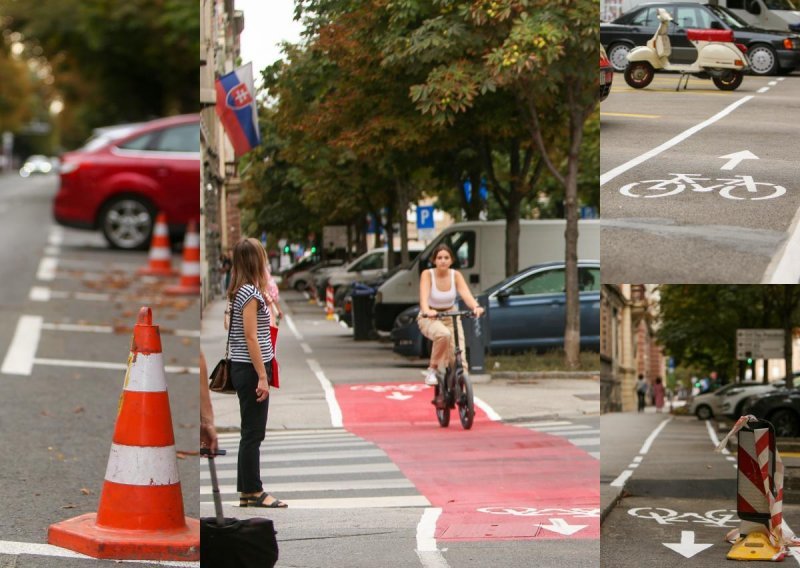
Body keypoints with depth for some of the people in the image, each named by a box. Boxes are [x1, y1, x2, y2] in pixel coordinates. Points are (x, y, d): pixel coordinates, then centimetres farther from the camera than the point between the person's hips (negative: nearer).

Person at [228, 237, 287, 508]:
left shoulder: (241, 291, 12)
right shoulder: (250, 293, -15)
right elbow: (251, 338, -18)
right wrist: (262, 377, -18)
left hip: (242, 367, 9)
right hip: (251, 369, -9)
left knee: (251, 432, 12)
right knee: (254, 433, -4)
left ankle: (247, 491, 16)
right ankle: (253, 493, 1)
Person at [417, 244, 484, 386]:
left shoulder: (456, 275, -7)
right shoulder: (427, 275, -15)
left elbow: (466, 294, -22)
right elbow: (424, 296, -31)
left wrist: (475, 307, -44)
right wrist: (427, 311, -53)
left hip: (451, 317, 3)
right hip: (430, 319, -3)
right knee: (444, 334, -38)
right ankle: (432, 370, -19)